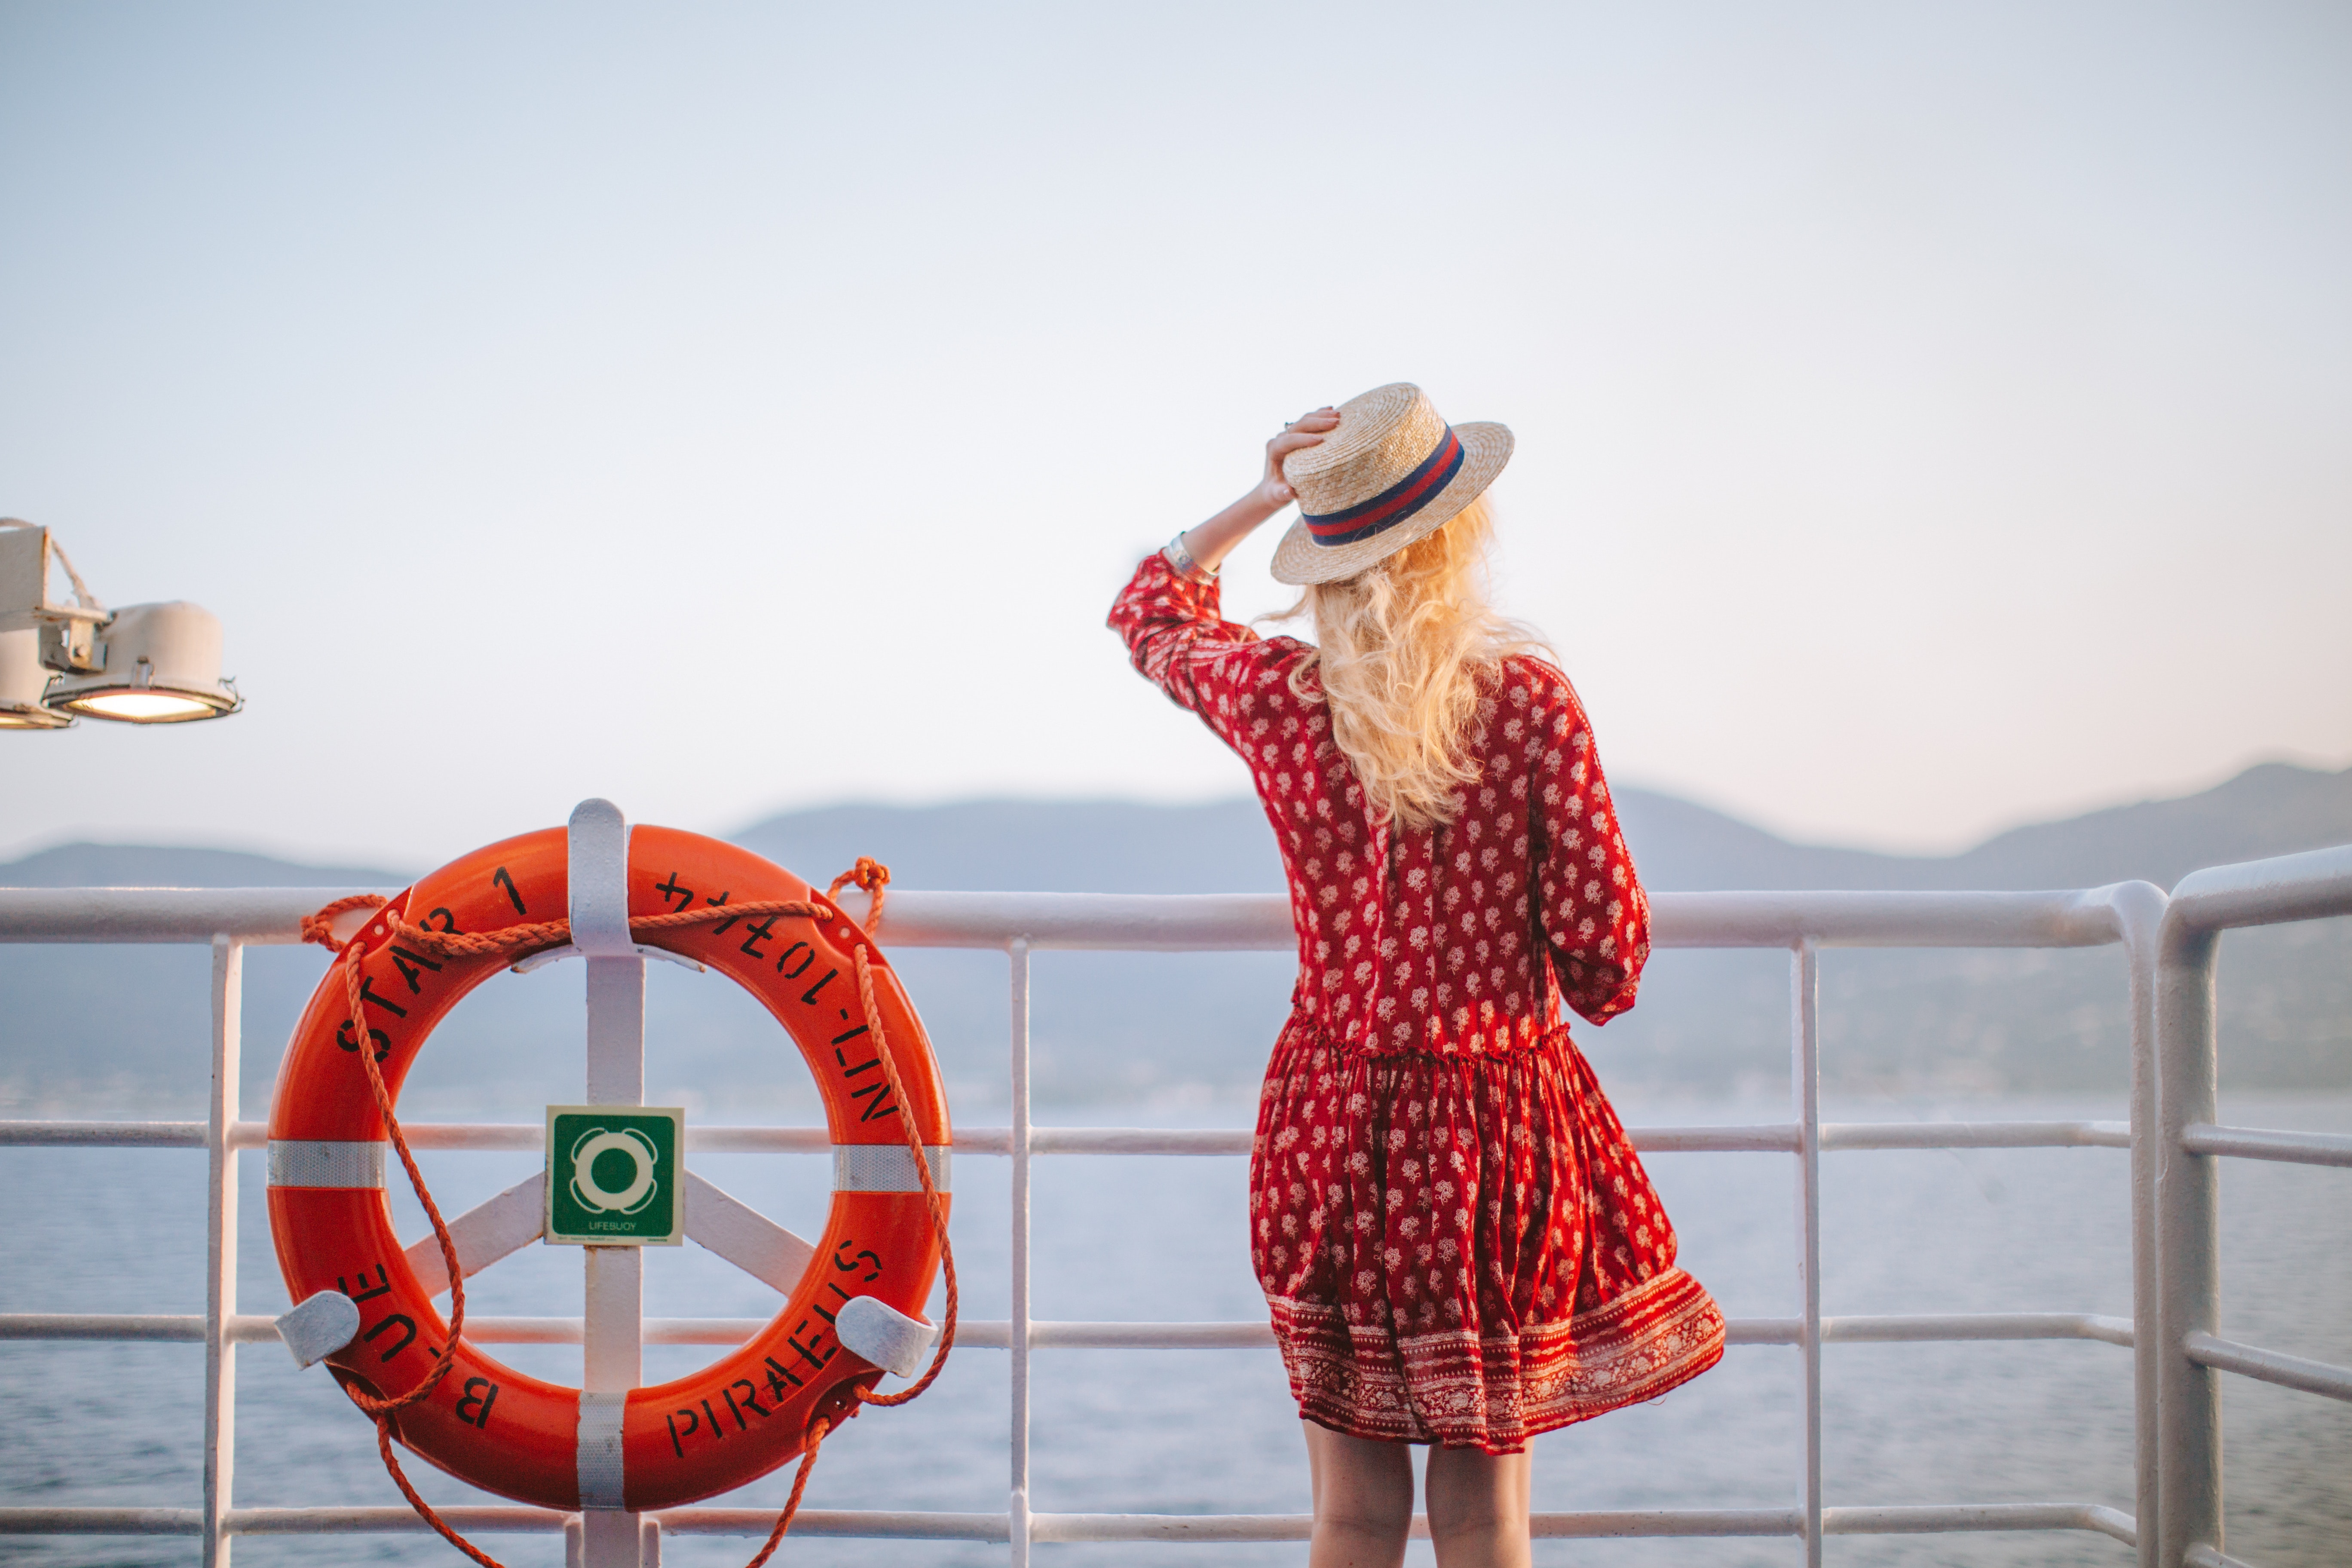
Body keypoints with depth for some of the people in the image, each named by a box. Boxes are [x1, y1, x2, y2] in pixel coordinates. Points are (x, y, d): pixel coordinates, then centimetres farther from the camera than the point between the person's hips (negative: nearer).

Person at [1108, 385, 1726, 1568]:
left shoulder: (1271, 696, -6)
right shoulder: (1531, 698, -12)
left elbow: (1149, 611, 18)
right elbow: (1604, 940, -7)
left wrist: (1261, 499, 13)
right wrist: (1591, 995, 14)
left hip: (1330, 1125, 2)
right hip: (1503, 1116, -2)